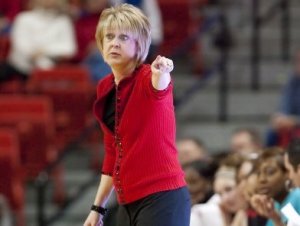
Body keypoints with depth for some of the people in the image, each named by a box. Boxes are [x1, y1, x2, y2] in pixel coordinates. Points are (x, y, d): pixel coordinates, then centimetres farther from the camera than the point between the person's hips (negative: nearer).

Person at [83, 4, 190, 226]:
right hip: (129, 204, 8)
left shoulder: (148, 79, -9)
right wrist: (98, 207, 21)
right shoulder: (105, 89, 11)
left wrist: (161, 74, -59)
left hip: (162, 199, -8)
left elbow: (159, 87, -36)